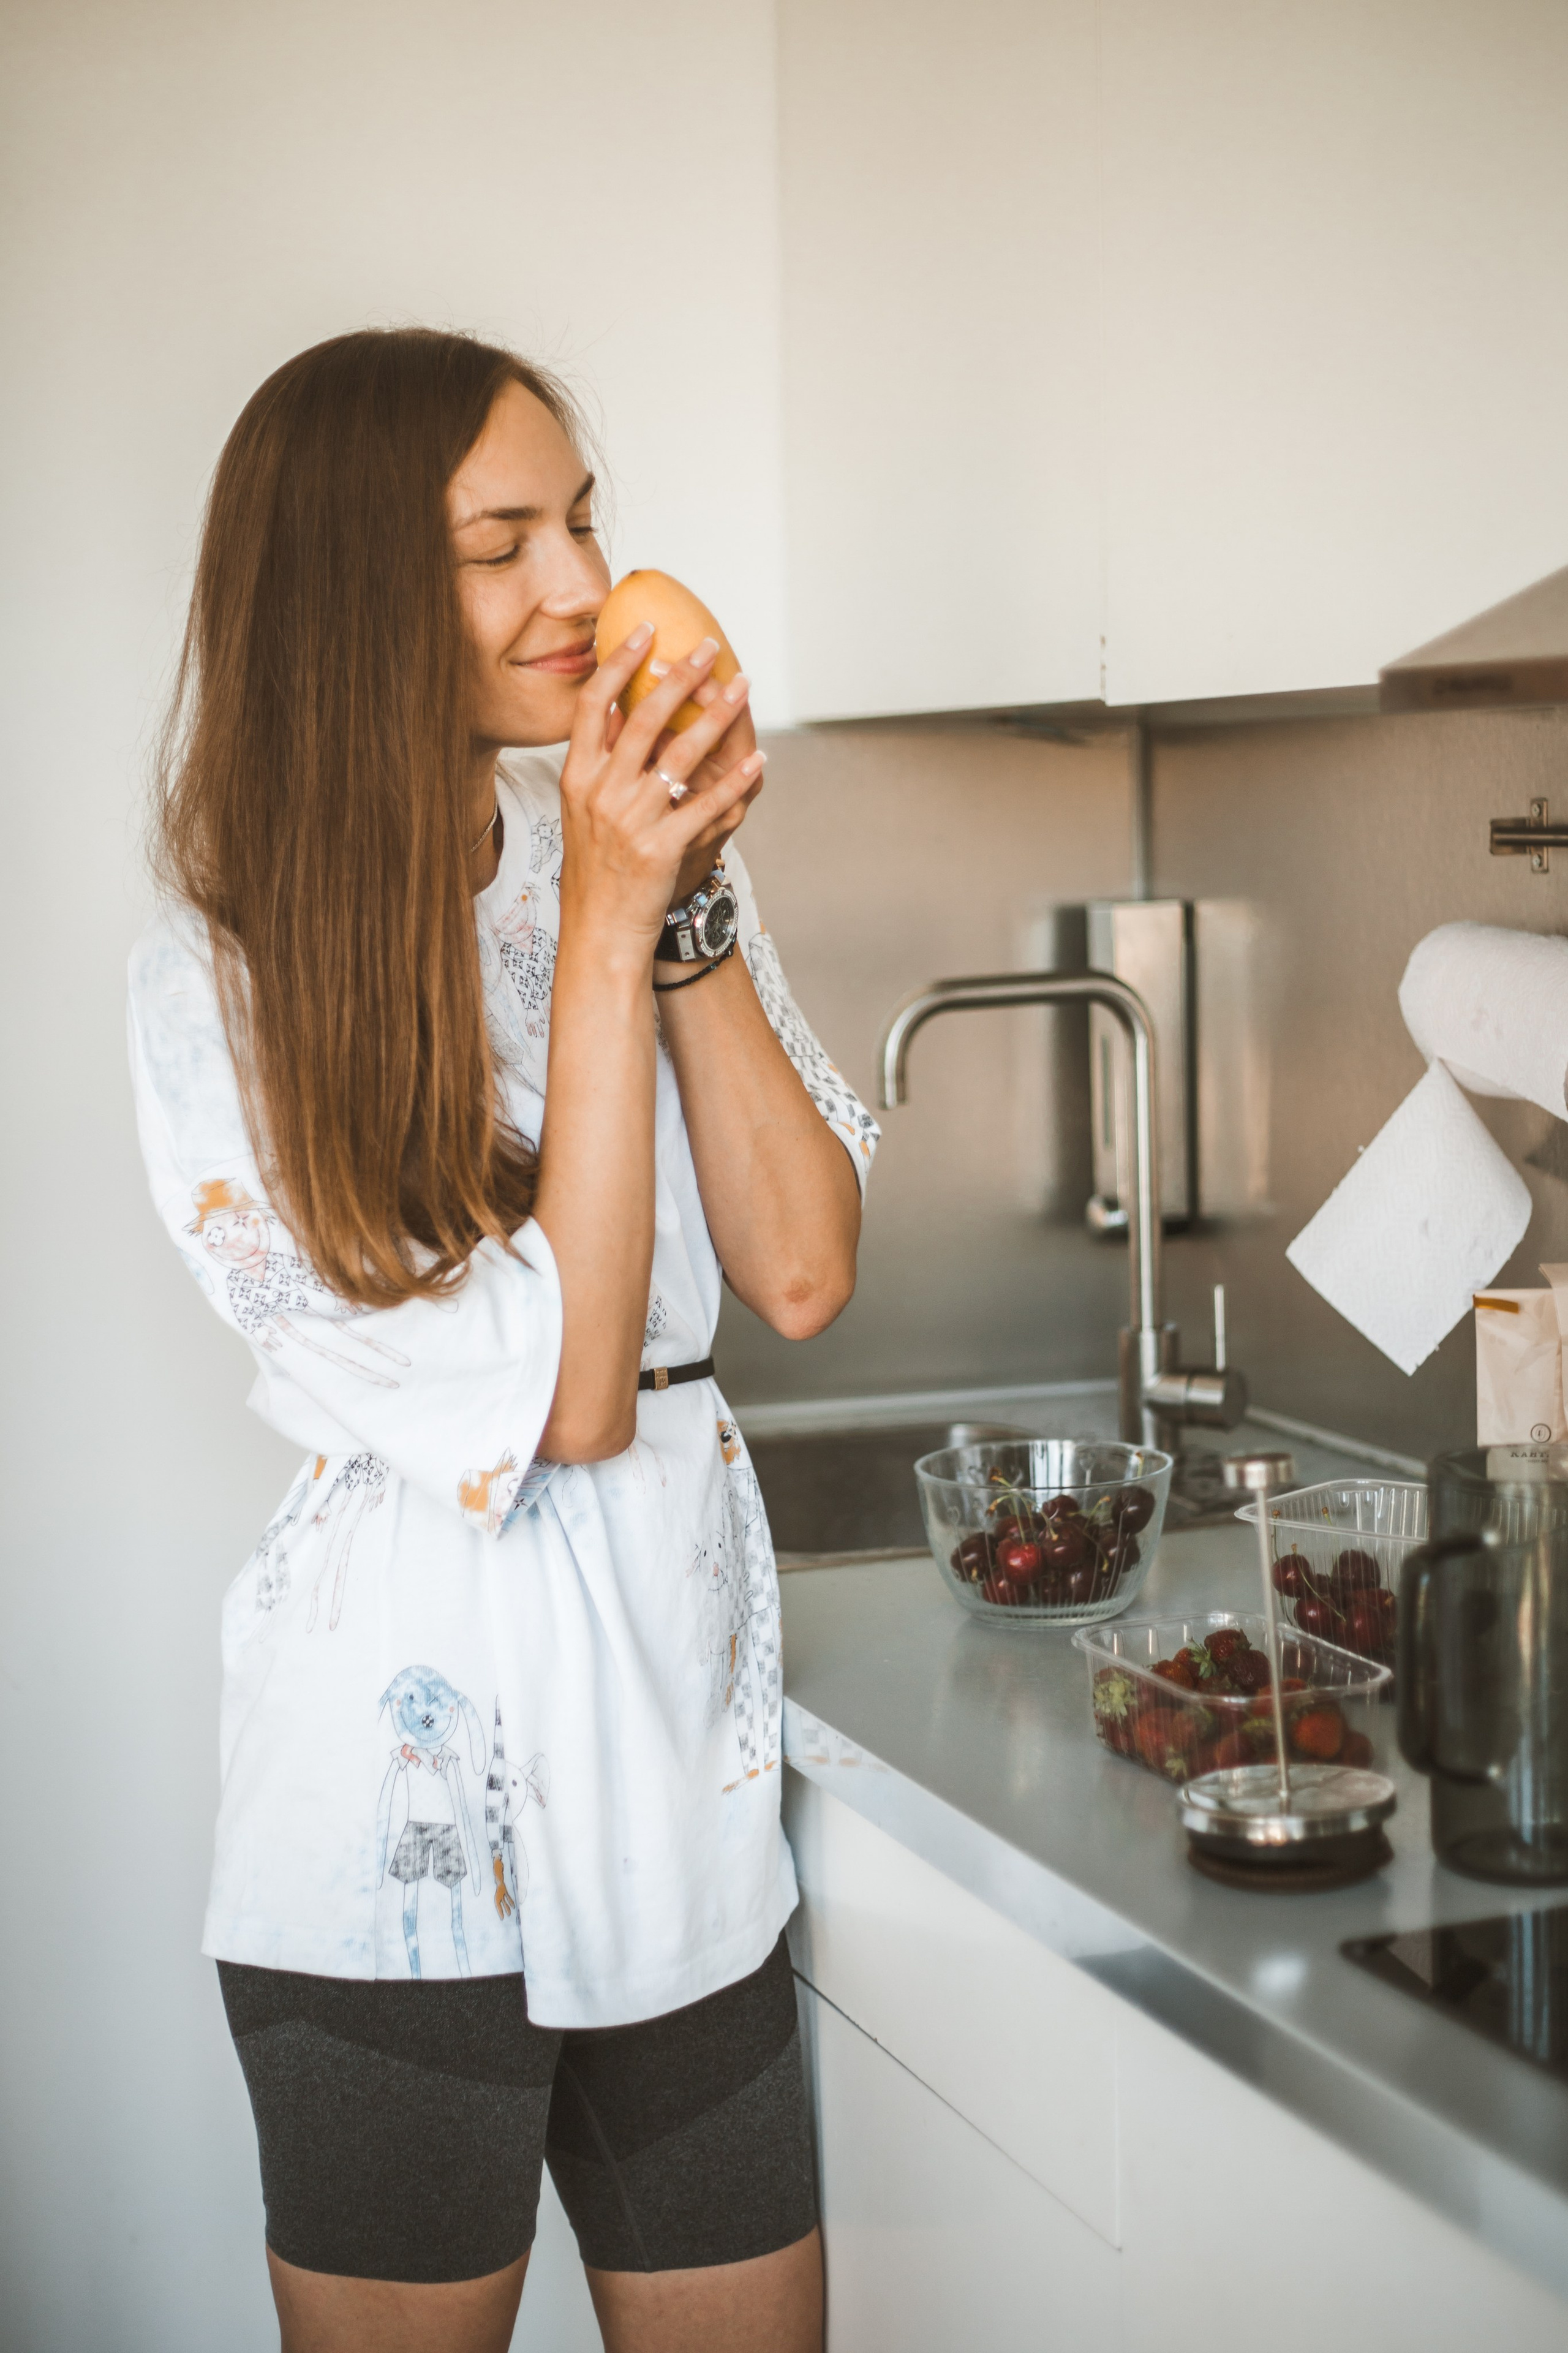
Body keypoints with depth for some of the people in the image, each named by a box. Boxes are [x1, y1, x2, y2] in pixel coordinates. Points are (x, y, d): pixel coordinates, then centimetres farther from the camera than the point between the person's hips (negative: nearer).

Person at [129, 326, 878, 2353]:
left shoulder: (632, 844, 3)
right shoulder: (223, 972, -12)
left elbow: (804, 1272, -3)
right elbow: (563, 1390, -18)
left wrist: (692, 901, -11)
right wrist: (604, 938, -19)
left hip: (684, 1729, 5)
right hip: (424, 1760, -5)